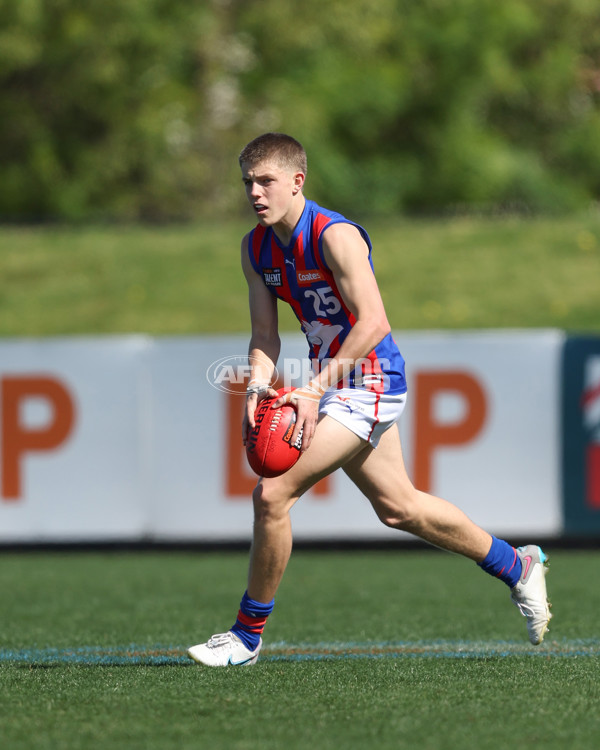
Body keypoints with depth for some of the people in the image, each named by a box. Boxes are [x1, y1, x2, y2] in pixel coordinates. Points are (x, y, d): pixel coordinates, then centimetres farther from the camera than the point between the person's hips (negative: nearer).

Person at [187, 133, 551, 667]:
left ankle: (248, 635, -5)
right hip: (333, 380, 9)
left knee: (273, 495, -17)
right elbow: (264, 335, 5)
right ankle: (518, 566, 38)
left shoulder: (336, 237, -20)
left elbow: (373, 323, -25)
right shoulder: (256, 248, 4)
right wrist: (257, 389, -14)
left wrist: (314, 391, -29)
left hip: (367, 380, -9)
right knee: (398, 508, 20)